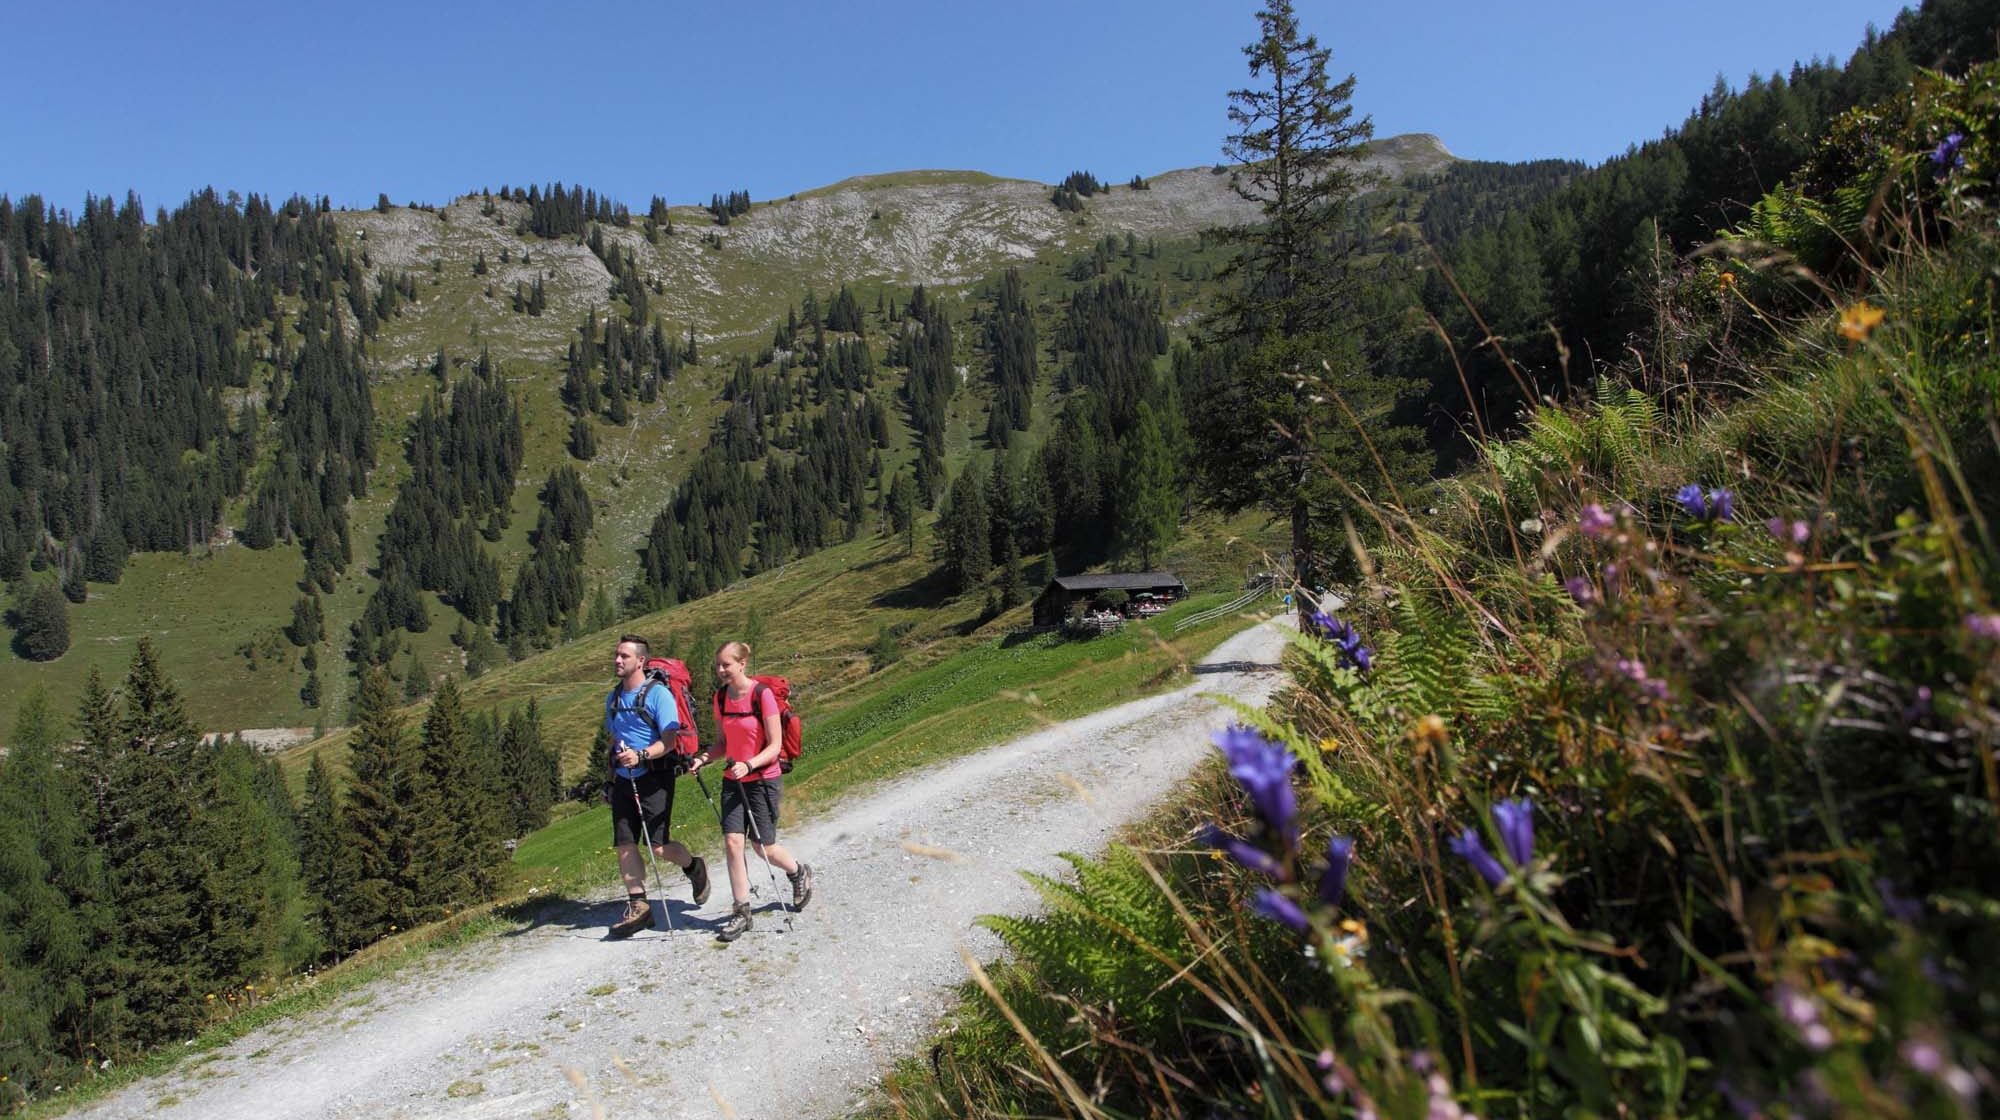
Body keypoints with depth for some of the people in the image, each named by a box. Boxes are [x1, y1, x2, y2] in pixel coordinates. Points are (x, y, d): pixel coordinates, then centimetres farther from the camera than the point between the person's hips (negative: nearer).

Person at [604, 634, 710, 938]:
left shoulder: (658, 695, -10)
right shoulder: (613, 698, 13)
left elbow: (670, 740, -16)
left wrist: (641, 756, -30)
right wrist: (613, 771, 21)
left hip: (653, 778, -7)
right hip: (623, 780, 7)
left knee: (658, 845, -8)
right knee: (624, 844, 1)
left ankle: (693, 867, 21)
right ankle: (638, 905, 9)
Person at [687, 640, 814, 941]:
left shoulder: (762, 694, -16)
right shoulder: (721, 697, 2)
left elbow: (775, 746, -14)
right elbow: (726, 742, 12)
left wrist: (749, 765, -29)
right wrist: (703, 758, -6)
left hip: (763, 779, -5)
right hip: (733, 780, 5)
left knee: (763, 847, 3)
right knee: (732, 842, -6)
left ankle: (800, 873, 33)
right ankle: (741, 912, 5)